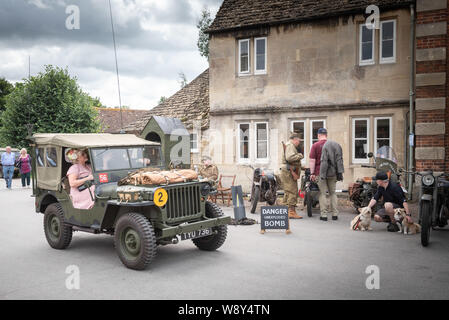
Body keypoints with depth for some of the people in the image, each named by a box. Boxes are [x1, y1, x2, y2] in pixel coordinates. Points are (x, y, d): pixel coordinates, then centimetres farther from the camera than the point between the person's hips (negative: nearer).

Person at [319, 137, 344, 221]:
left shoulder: (325, 146, -13)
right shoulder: (338, 145, 7)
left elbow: (324, 161, -17)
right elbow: (339, 161, 6)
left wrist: (322, 174, -16)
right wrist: (340, 173, 7)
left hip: (325, 173, -6)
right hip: (333, 174, 6)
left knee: (322, 193, 1)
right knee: (333, 193, 15)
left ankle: (324, 214, 0)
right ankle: (335, 214, 13)